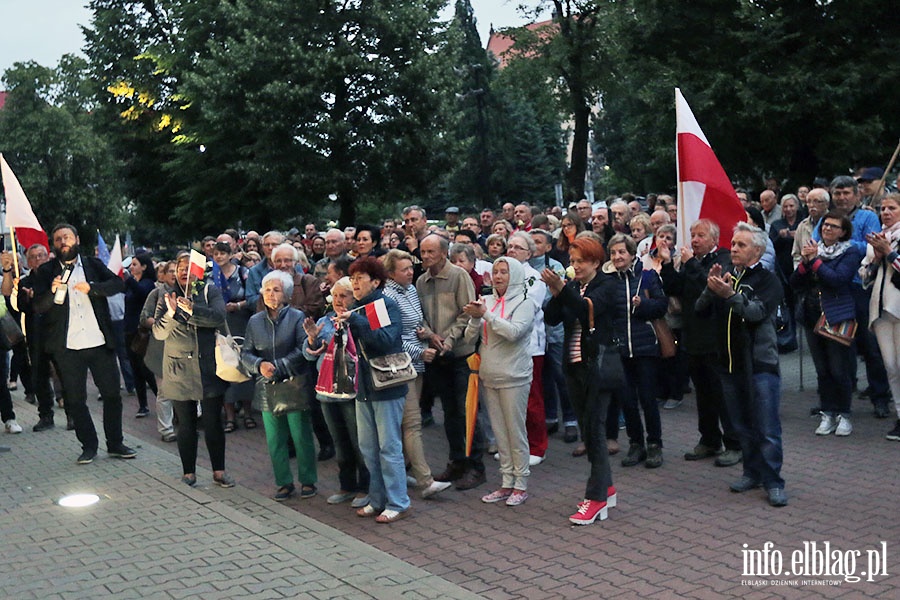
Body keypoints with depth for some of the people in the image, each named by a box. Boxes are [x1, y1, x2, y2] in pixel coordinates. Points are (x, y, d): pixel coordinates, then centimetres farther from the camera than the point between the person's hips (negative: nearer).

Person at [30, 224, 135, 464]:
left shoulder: (93, 264, 8)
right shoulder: (46, 271, 4)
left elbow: (118, 284, -5)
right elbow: (38, 306, -6)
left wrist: (92, 288, -21)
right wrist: (53, 291, -25)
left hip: (100, 343, 1)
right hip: (68, 347, -1)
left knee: (112, 394, 5)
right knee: (75, 399, 5)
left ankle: (115, 444, 18)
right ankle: (88, 446, 18)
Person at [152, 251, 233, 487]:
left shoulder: (210, 292, 3)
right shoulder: (168, 298, 7)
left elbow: (219, 317, -15)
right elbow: (158, 332, -4)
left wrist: (192, 309, -27)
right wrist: (170, 314, -23)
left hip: (208, 368, -1)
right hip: (179, 371, 1)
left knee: (213, 423, 3)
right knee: (186, 424, 7)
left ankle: (219, 470, 14)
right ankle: (189, 472, 17)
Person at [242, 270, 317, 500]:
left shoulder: (297, 317, -6)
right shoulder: (255, 321, 7)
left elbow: (303, 350, -13)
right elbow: (245, 353, 6)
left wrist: (278, 366, -17)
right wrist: (259, 365, -14)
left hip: (295, 386, -4)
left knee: (302, 436, 4)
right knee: (274, 440, 9)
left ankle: (307, 481, 19)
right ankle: (284, 483, 22)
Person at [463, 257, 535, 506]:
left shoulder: (524, 303, -4)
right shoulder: (487, 301, 8)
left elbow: (514, 332, -20)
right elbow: (470, 336, 6)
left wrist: (485, 314, -20)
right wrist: (475, 318, -13)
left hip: (513, 377, -5)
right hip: (489, 377, 5)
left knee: (516, 430, 0)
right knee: (499, 432, 11)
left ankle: (521, 485, 10)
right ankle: (507, 483, 19)